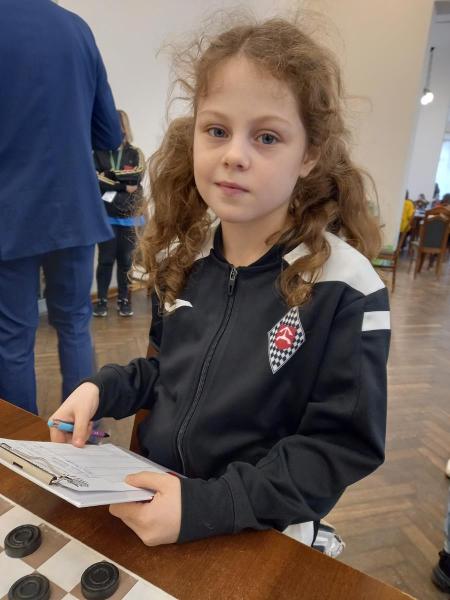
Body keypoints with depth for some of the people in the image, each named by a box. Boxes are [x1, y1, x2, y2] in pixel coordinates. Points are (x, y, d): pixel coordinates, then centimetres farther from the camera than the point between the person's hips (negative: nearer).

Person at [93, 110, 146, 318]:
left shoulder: (135, 154, 8)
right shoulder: (98, 154, 8)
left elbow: (134, 182, -6)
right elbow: (96, 180, -6)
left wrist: (109, 177, -8)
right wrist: (123, 185, -9)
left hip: (129, 216, 0)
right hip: (105, 216, 0)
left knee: (125, 259, 5)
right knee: (106, 259, 2)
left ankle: (124, 299, 15)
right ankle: (102, 299, 12)